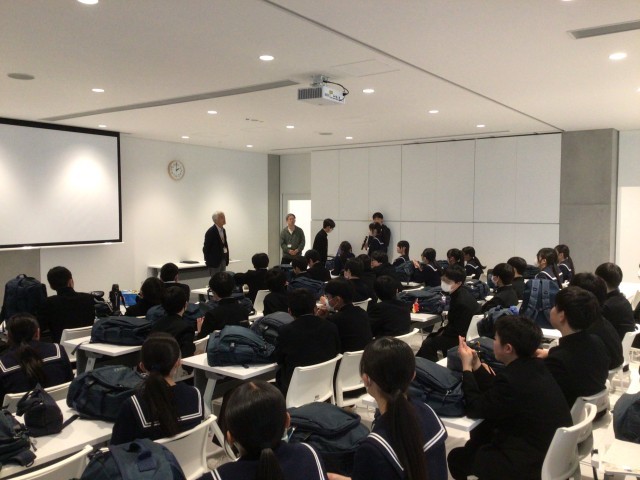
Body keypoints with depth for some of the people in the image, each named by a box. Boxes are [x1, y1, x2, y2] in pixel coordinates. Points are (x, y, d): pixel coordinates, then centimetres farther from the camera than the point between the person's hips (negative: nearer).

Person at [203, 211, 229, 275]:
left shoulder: (223, 230, 10)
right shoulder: (211, 232, -14)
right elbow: (206, 248, -11)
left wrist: (226, 258, 9)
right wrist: (208, 261, -7)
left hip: (223, 261, 7)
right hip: (214, 262, -7)